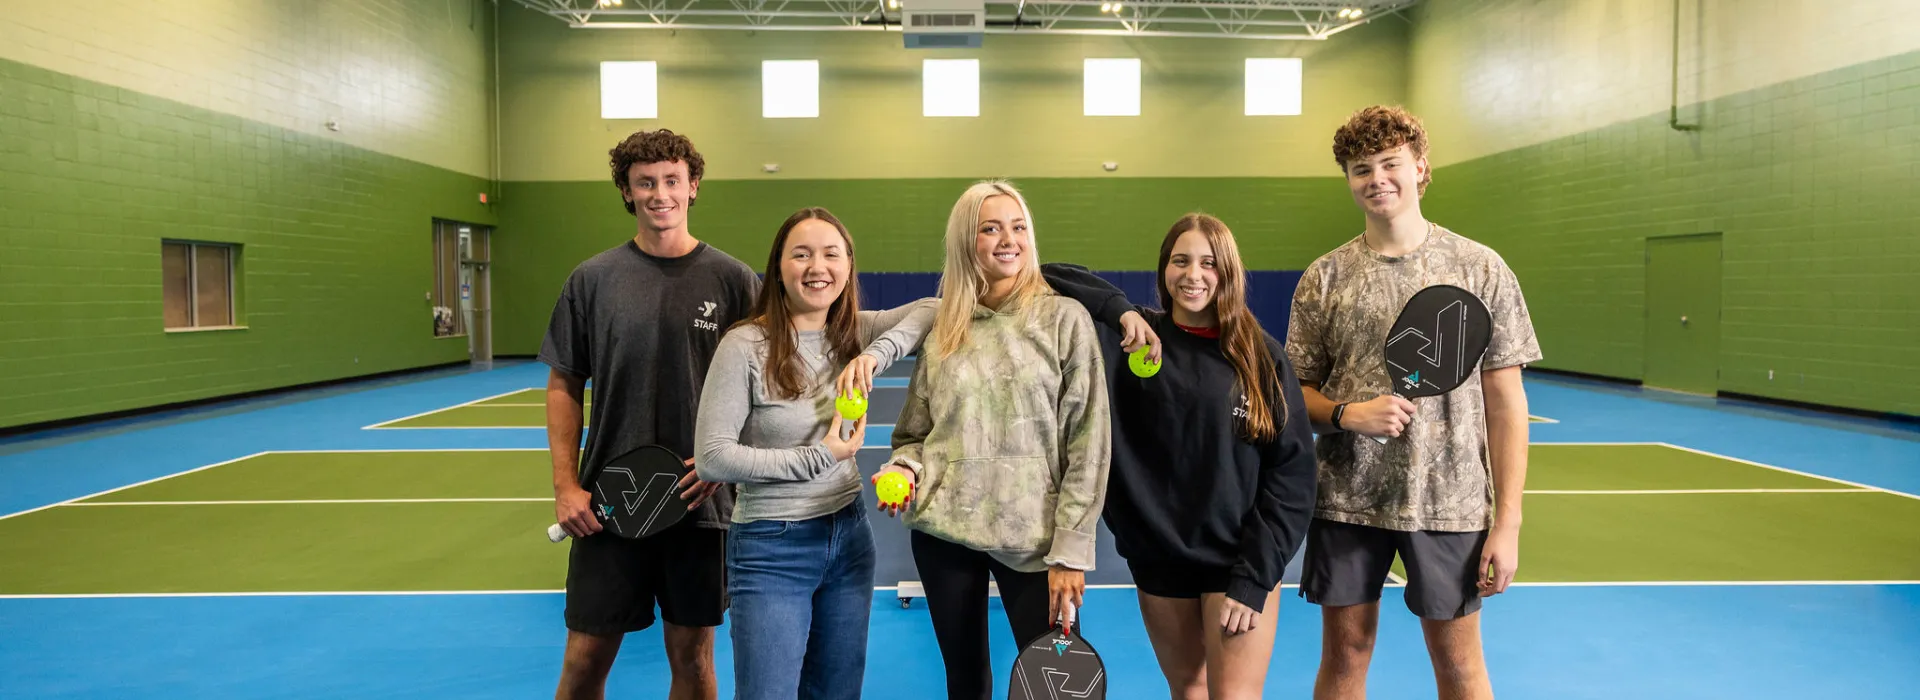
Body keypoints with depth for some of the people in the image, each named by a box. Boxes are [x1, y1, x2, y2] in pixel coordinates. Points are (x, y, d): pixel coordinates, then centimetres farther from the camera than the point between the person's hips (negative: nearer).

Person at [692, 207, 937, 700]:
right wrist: (818, 457, -16)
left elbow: (932, 309, -1)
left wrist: (876, 355, -17)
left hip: (849, 535, 6)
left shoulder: (852, 331, 0)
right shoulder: (744, 346, -16)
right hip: (771, 549, -5)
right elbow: (712, 457, -18)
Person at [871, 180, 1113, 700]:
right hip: (943, 532, 3)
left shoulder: (1065, 319, -4)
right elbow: (914, 433, 13)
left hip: (1034, 538, -3)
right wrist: (903, 469, -10)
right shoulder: (942, 329, 6)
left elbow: (1088, 445, -7)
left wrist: (1070, 550, -11)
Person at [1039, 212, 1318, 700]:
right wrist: (1119, 309, -17)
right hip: (1158, 558, 2)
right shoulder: (1135, 338, -2)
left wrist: (1253, 577, -10)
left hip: (1239, 561, -1)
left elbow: (1292, 472, -4)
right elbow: (1047, 276, -2)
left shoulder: (1263, 357, -3)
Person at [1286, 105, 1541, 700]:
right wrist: (1346, 413, -16)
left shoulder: (1480, 268, -1)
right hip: (1346, 498, 1)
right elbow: (1298, 389, 7)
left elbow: (1504, 398, -1)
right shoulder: (1324, 277, 2)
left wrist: (1508, 519, -5)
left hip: (1451, 500, -1)